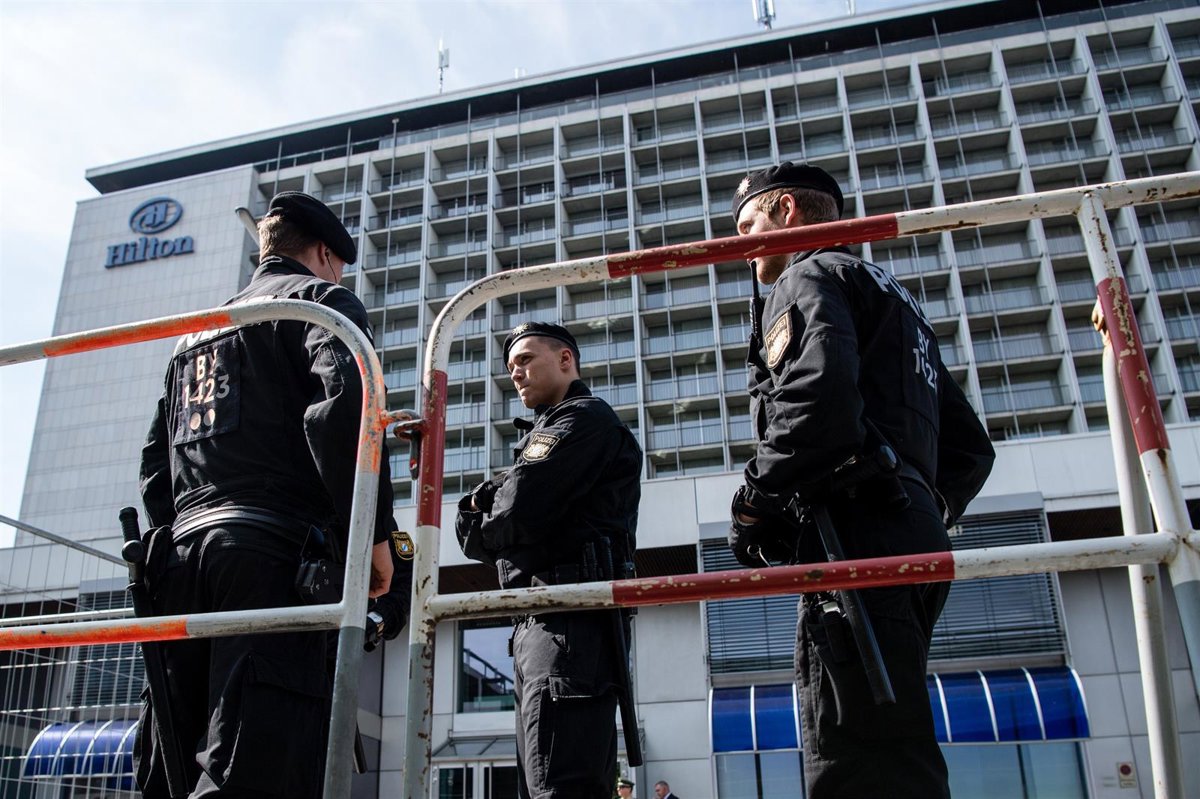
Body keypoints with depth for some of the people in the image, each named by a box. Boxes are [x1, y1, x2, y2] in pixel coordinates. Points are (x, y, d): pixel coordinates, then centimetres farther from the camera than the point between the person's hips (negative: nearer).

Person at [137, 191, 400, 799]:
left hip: (180, 551, 7)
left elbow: (156, 459, 28)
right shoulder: (321, 298, 8)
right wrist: (374, 532, -10)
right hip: (271, 554, -7)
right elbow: (345, 402, -13)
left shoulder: (197, 329, 30)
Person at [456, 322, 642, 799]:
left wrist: (481, 529, 8)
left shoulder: (585, 417, 1)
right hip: (538, 621, 10)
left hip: (568, 617, -10)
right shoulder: (545, 432, 31)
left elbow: (519, 512, -13)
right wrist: (480, 507, 0)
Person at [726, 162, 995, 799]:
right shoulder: (896, 299, 33)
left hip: (856, 538, -10)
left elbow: (817, 391, -19)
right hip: (913, 544, 10)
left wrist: (757, 501, -9)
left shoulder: (809, 276, 4)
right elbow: (969, 449, 31)